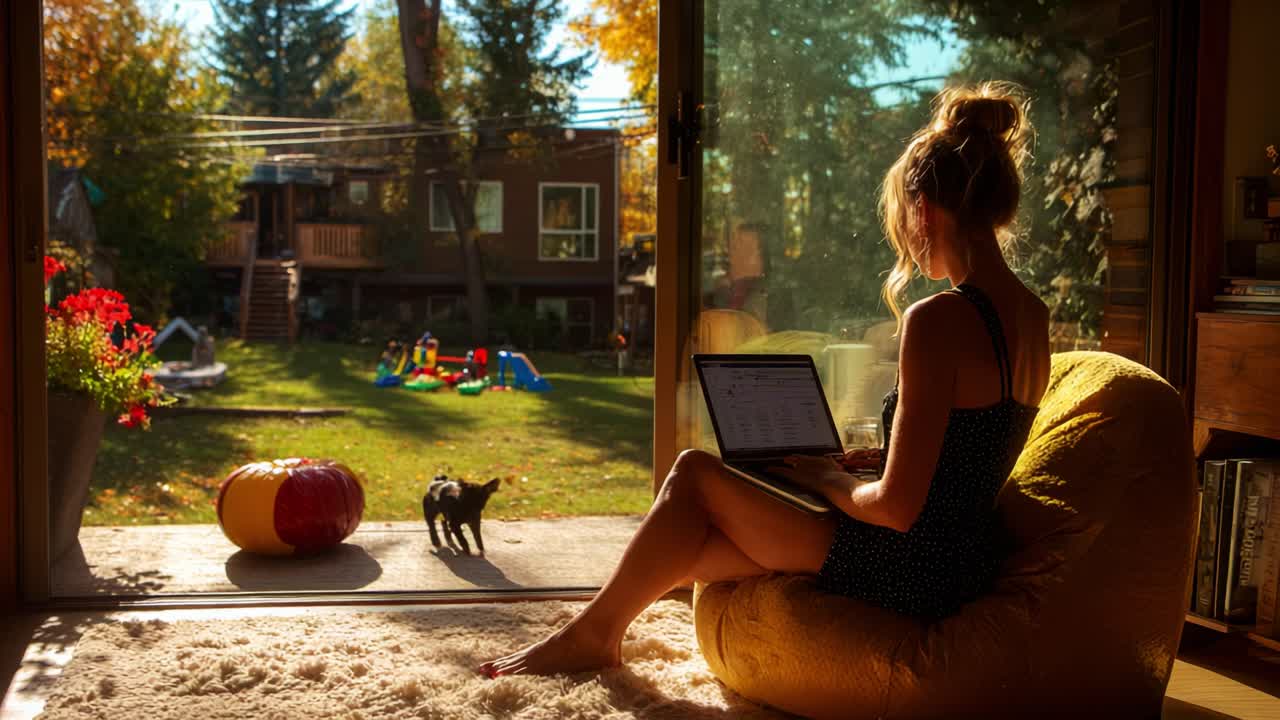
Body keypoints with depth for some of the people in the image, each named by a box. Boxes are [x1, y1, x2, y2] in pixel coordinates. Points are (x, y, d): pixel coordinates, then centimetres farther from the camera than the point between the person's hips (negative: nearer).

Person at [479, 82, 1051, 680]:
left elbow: (897, 506, -23)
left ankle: (595, 632, 18)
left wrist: (829, 481, -4)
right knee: (695, 549, 16)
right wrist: (859, 463, 15)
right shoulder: (1033, 317, 6)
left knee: (695, 474, 3)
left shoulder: (938, 320, -22)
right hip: (967, 562, 9)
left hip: (907, 569, -9)